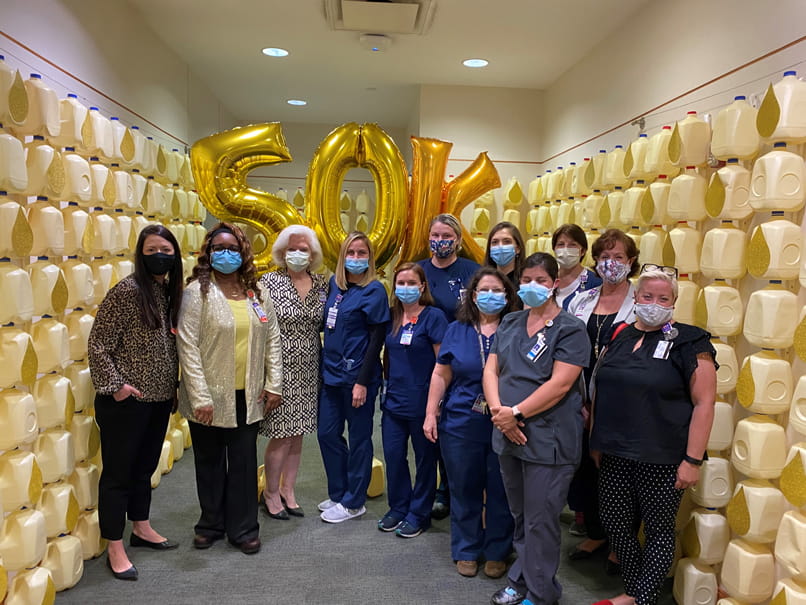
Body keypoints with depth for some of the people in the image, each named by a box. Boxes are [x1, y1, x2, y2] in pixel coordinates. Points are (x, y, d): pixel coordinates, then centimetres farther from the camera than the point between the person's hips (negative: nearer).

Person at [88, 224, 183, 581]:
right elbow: (98, 343, -15)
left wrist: (174, 387, 12)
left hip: (159, 398, 7)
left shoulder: (170, 291, 5)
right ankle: (115, 548, 20)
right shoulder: (127, 290, -16)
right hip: (126, 401, -7)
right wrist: (114, 384, -19)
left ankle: (141, 529, 38)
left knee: (145, 466, 21)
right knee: (118, 470, 6)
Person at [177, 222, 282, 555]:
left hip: (247, 395, 3)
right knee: (210, 463, 13)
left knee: (244, 463, 10)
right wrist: (200, 397, -16)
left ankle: (243, 528, 25)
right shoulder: (197, 291, -7)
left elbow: (272, 338, 9)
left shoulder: (256, 291, 6)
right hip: (211, 396, -3)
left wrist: (273, 384, 2)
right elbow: (188, 346, -12)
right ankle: (211, 523, 32)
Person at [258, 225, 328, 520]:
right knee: (282, 435, 0)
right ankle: (271, 493, 22)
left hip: (308, 372, 5)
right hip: (281, 369, -4)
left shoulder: (320, 283, 7)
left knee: (297, 434, 13)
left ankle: (288, 491, 29)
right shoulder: (269, 282, -7)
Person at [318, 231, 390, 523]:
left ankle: (353, 502, 21)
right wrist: (324, 366, 9)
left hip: (357, 376, -7)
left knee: (358, 439, 6)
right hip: (331, 373, 7)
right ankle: (338, 494, 31)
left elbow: (376, 339, -13)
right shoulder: (335, 284, 8)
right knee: (327, 434, 13)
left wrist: (363, 381, -16)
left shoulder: (374, 291, -10)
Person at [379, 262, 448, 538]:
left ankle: (418, 514, 24)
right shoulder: (392, 317, 7)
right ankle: (398, 508, 29)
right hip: (394, 400, 5)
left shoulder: (433, 316, -9)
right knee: (393, 456, 10)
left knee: (425, 459, 9)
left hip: (422, 401, -5)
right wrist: (387, 386, 13)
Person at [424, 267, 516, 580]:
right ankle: (466, 551, 30)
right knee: (464, 489, 12)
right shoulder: (457, 330, 4)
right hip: (461, 424, 1)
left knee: (500, 490, 10)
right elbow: (441, 375, 6)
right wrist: (431, 414, 1)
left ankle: (497, 552, 29)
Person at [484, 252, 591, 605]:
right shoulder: (510, 324, 10)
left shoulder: (569, 330, -9)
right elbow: (491, 370, 6)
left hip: (548, 440, -6)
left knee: (540, 521, 4)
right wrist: (498, 411, -10)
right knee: (519, 516, 19)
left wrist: (515, 412, -19)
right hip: (508, 436, 6)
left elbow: (560, 384, -18)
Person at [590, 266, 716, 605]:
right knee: (616, 525, 12)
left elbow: (704, 403, -10)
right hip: (614, 455, 5)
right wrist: (596, 441, 13)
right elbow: (600, 392, 14)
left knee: (659, 529, 8)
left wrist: (693, 460, -14)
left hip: (661, 459, -5)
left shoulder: (689, 343, -7)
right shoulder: (618, 337, 7)